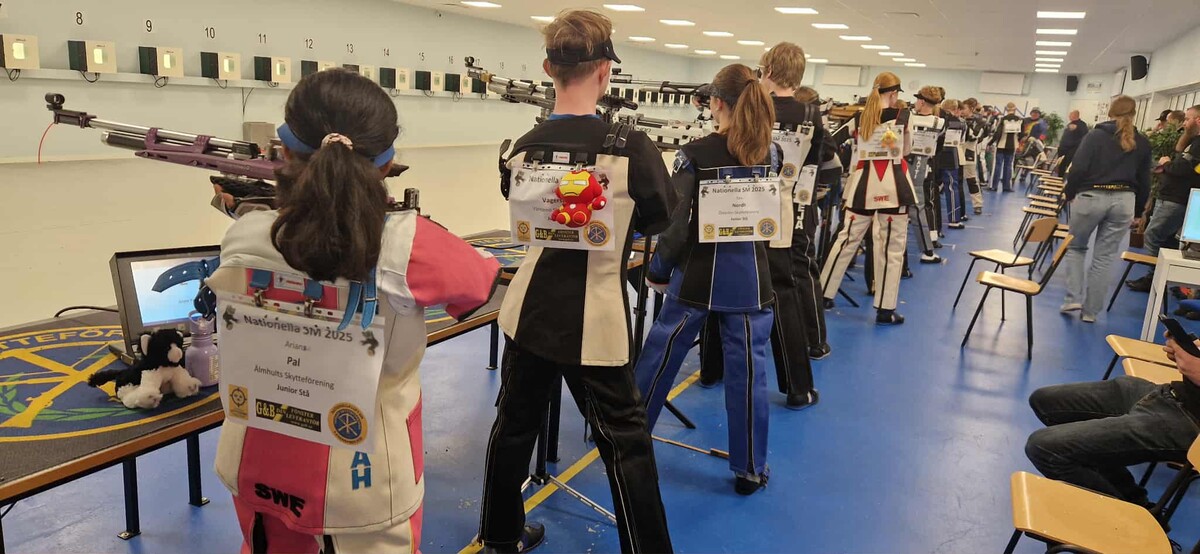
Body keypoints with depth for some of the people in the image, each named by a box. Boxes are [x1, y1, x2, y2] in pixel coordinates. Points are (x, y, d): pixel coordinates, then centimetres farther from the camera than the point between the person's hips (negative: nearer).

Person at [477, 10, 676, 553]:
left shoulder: (522, 149, -3)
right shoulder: (631, 146, -14)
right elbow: (661, 218, 1)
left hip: (528, 312, 5)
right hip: (595, 321, -4)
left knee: (513, 425, 19)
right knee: (625, 443, 7)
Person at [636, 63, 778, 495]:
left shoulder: (695, 154, -11)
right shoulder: (769, 154, 1)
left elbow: (677, 223, -12)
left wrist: (657, 270, 0)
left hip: (698, 275, -2)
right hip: (750, 277, 2)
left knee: (659, 358, 14)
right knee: (748, 370, 7)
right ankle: (750, 469, 17)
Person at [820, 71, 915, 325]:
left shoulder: (859, 118, 5)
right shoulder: (902, 117, -2)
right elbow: (907, 149, 13)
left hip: (864, 184, 3)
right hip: (893, 186, -3)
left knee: (847, 239, 14)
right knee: (892, 246, 3)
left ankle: (822, 294, 18)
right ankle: (885, 309, 5)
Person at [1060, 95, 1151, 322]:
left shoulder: (1096, 135, -1)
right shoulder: (1142, 143, 10)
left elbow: (1078, 168, -9)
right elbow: (1144, 180, 13)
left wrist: (1069, 193, 5)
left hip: (1091, 196, -2)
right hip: (1124, 200, 3)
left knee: (1075, 247, 17)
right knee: (1104, 257, 8)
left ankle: (1074, 299, 6)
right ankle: (1090, 310, 12)